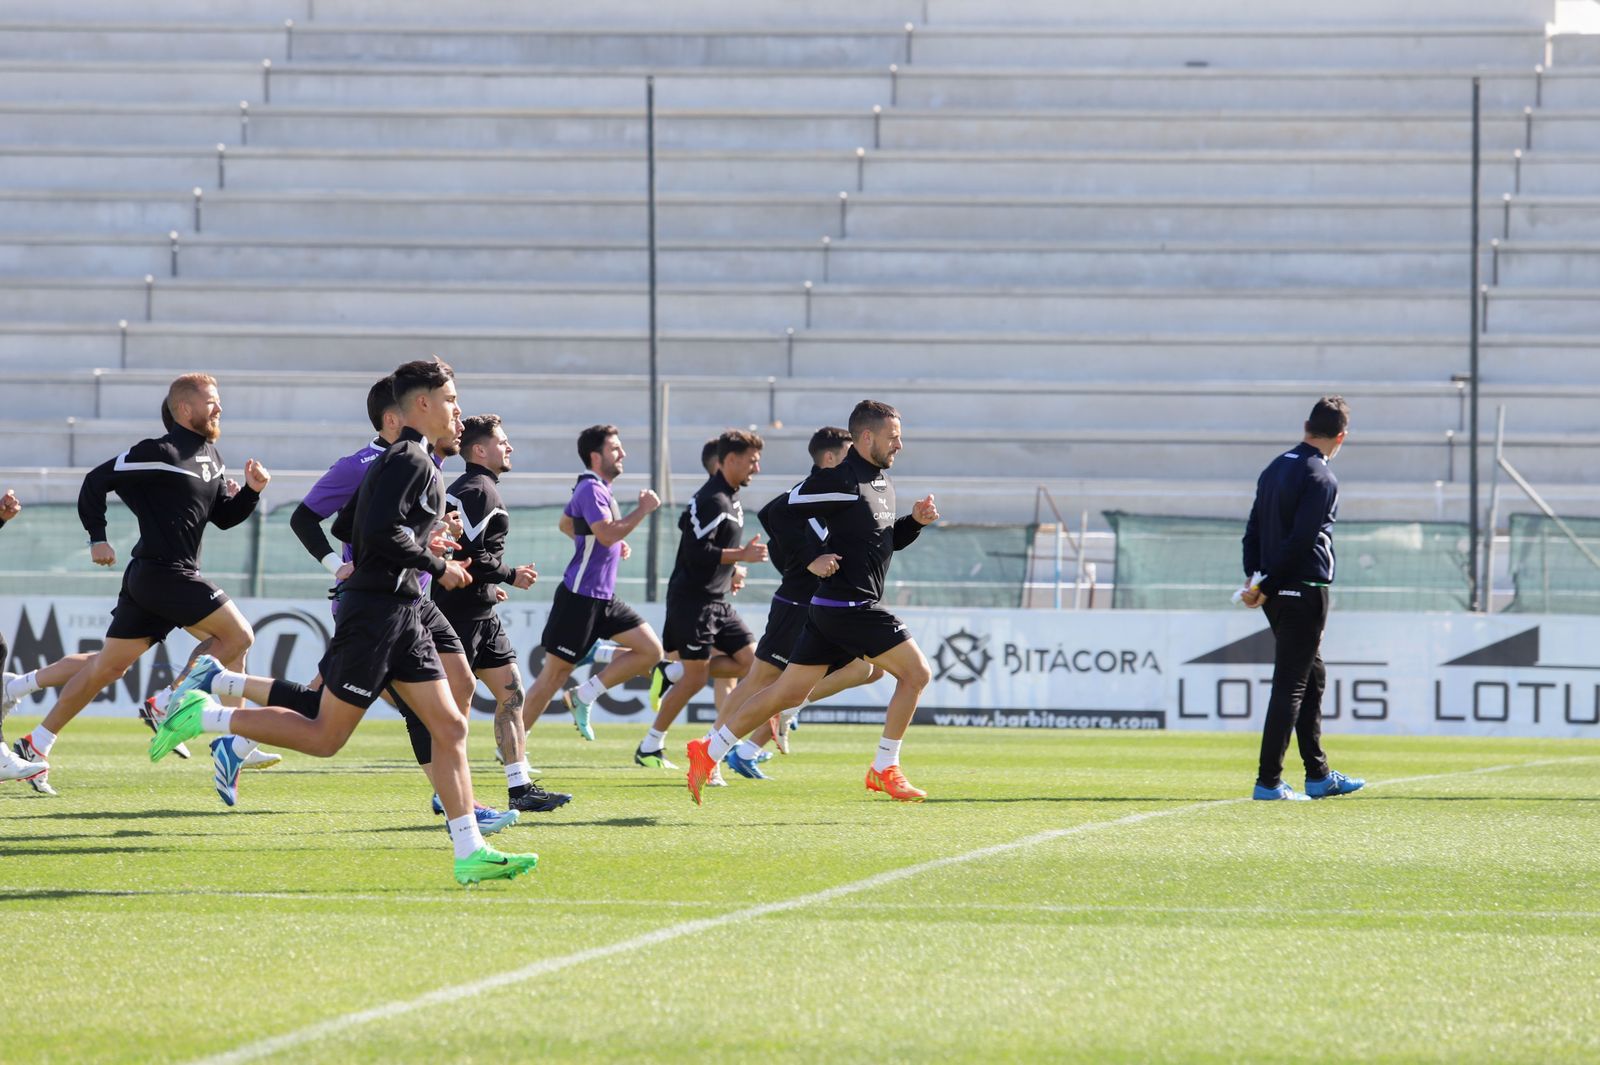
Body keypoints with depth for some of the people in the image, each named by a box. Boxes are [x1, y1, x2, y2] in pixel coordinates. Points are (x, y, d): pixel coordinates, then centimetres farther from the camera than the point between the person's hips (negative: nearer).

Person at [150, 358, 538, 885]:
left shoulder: (402, 460, 18)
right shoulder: (410, 461, -12)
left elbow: (346, 527, 21)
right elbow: (381, 533, -24)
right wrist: (435, 566, -14)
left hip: (403, 614, 10)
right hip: (376, 610, -10)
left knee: (450, 727, 2)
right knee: (325, 738, -4)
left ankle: (470, 853, -1)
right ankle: (206, 715, 6)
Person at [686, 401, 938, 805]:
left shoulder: (882, 482, 16)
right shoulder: (841, 480, -15)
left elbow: (889, 540, 26)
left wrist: (915, 521, 8)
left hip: (830, 610, 10)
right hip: (848, 607, -10)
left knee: (788, 692, 11)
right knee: (916, 672, -6)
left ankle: (709, 750, 14)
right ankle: (885, 771, 0)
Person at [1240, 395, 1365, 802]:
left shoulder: (1274, 469, 14)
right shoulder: (1321, 479, -13)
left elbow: (1254, 531, 12)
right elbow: (1300, 541, -19)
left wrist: (1254, 579, 4)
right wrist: (1265, 587, -14)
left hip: (1277, 596, 9)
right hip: (1304, 592, -9)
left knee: (1312, 679, 17)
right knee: (1291, 685, -7)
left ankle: (1319, 776, 23)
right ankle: (1268, 782, -9)